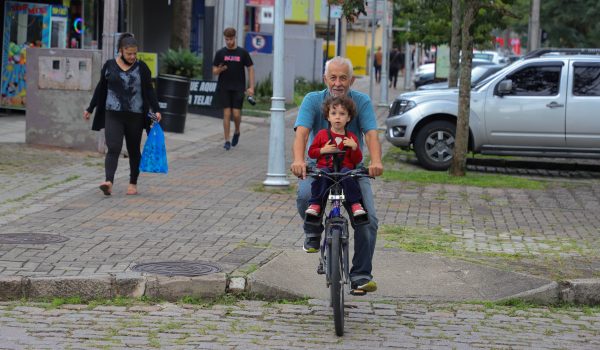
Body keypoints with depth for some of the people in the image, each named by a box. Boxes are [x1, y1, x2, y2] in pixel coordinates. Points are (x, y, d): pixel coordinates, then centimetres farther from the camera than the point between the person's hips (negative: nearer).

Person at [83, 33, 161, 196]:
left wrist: (156, 110, -7)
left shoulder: (141, 68, 2)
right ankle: (109, 182, -26)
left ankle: (133, 183, 22)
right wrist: (90, 109, 15)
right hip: (113, 115, -1)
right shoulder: (109, 66, 4)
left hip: (135, 116, 1)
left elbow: (149, 91, 4)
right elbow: (100, 89, 12)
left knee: (134, 150, 10)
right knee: (113, 148, -14)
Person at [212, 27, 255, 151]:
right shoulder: (220, 53, 5)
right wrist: (220, 69, -18)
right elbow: (214, 71, 7)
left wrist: (251, 87, -2)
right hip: (224, 88, 1)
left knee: (236, 114, -6)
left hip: (238, 88, -1)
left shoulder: (242, 53, 2)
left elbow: (250, 69, 5)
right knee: (227, 113, -4)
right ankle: (227, 141, 2)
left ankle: (237, 132, 24)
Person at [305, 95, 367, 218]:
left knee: (347, 173, -33)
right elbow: (311, 152, 12)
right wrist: (323, 150, -6)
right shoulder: (322, 134, 10)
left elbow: (357, 160, 9)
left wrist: (355, 147, -8)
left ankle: (355, 204, -28)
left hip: (345, 168, 0)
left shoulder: (351, 138, 11)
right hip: (325, 167, 0)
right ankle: (315, 204, -29)